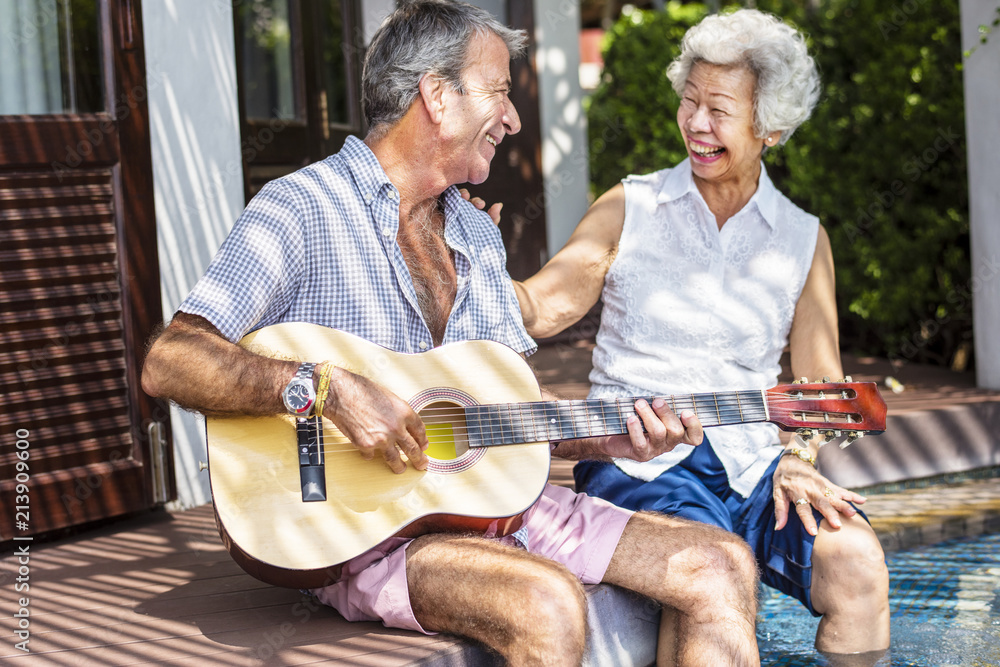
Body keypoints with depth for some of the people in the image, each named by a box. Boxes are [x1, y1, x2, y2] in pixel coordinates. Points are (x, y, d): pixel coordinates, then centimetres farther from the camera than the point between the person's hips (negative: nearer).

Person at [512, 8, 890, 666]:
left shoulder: (804, 240, 12)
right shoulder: (630, 209, 8)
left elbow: (821, 383, 9)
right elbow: (540, 308, -2)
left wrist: (798, 459, -9)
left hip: (752, 463, 2)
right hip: (636, 461, -2)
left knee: (856, 559, -26)